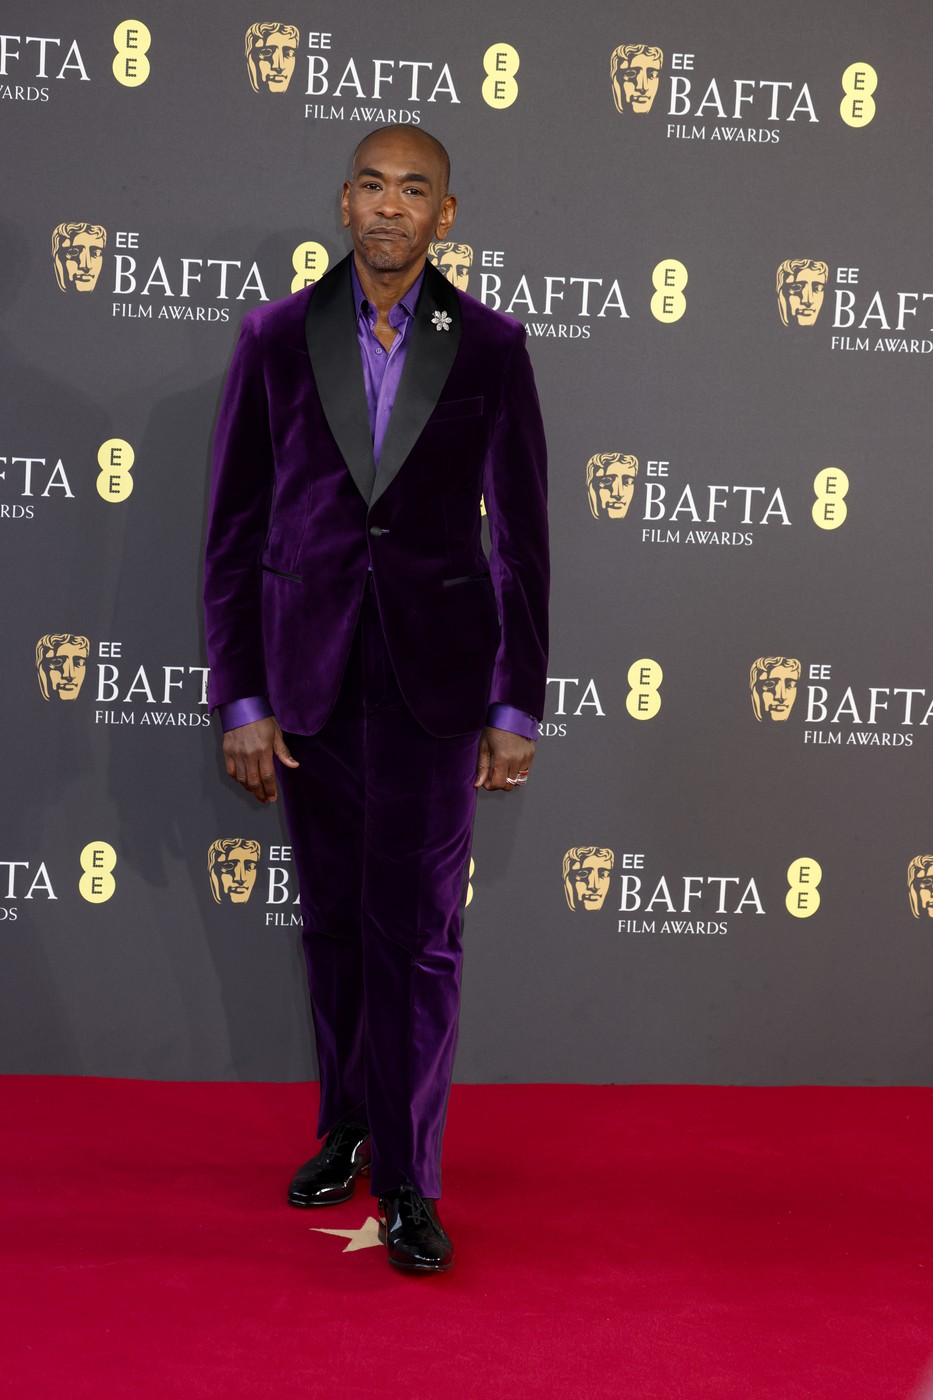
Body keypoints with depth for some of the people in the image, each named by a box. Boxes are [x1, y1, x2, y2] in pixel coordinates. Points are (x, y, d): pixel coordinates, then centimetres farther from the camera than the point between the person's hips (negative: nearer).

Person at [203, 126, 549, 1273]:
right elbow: (233, 529, 3)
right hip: (308, 671, 2)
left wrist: (518, 705, -2)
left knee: (417, 927, -2)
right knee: (332, 921, 11)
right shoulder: (276, 338, 2)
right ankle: (346, 1127, 29)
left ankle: (406, 1178, 6)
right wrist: (241, 700, -2)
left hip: (433, 672, -1)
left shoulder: (489, 346, 0)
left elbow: (521, 533, 2)